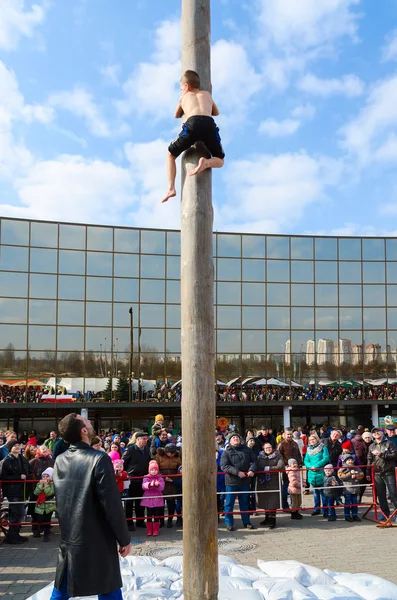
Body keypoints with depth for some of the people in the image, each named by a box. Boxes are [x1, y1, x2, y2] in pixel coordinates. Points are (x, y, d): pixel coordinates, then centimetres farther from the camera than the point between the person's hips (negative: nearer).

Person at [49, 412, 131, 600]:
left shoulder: (59, 461, 2)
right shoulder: (99, 459, -18)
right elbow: (112, 504, -18)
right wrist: (124, 538, -9)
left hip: (67, 539, 6)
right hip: (97, 541, -6)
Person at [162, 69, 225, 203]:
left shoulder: (184, 97, 31)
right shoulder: (207, 94, 35)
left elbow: (177, 115, 47)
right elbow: (216, 112, 50)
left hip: (193, 124, -1)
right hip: (209, 124, 1)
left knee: (170, 154, 17)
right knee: (220, 161, 19)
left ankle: (171, 188, -2)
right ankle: (206, 162, -18)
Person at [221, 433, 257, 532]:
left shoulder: (247, 450, 8)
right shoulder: (226, 452, -4)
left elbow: (254, 460, 5)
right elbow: (224, 466, -14)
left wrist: (252, 470, -16)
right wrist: (237, 472, -23)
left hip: (245, 480, 3)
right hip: (231, 481, -3)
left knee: (245, 503, 14)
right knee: (229, 503, 3)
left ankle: (246, 522, 25)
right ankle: (229, 523, 13)